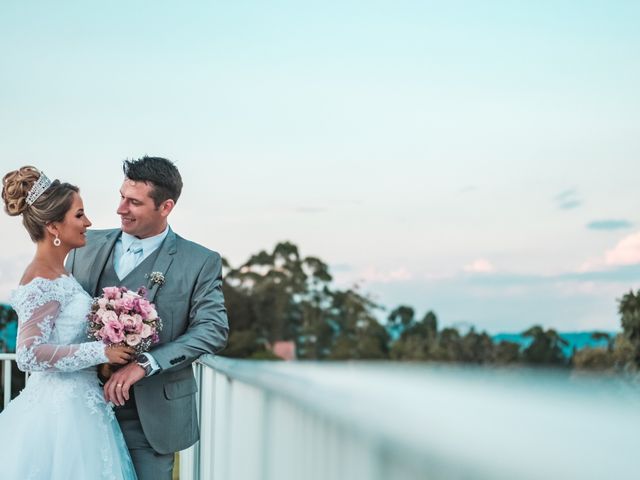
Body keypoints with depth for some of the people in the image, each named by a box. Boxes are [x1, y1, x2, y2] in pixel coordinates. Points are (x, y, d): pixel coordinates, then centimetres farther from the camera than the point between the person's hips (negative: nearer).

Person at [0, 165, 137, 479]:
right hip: (61, 410, -9)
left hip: (76, 405, 9)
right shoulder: (41, 282, -17)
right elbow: (29, 354, -25)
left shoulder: (57, 275, 10)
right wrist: (101, 352, -22)